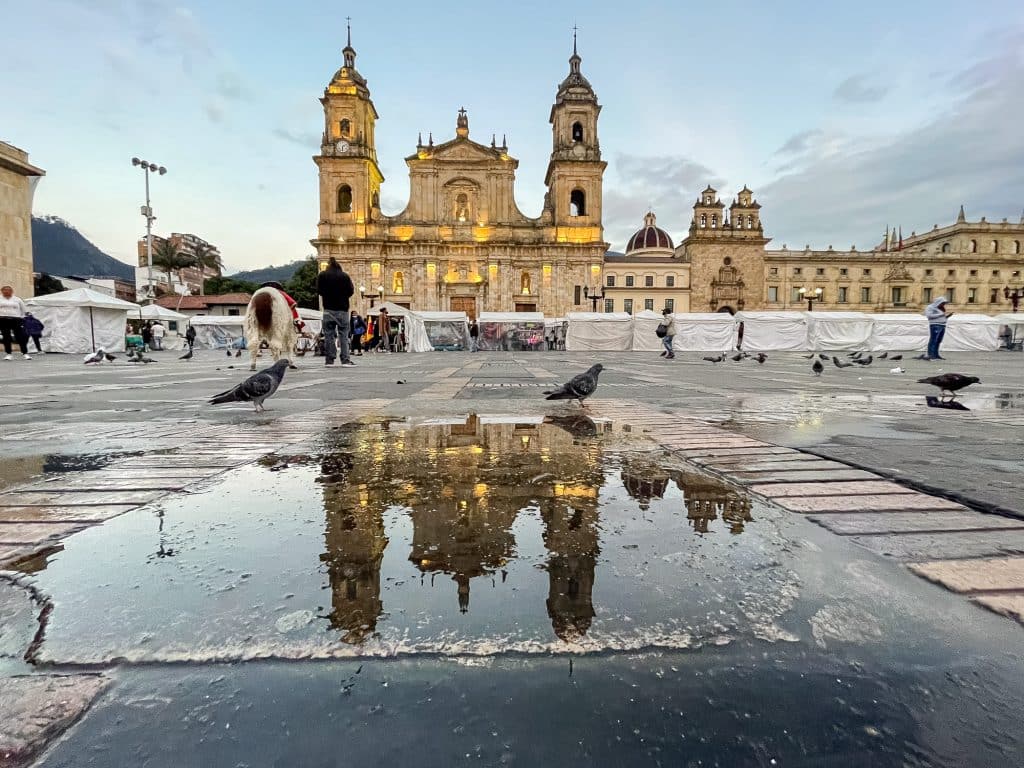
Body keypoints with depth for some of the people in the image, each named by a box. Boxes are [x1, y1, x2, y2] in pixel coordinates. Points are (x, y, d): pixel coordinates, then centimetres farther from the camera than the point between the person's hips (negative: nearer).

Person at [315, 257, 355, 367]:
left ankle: (329, 360, 4)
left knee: (329, 335, 5)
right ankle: (345, 360, -7)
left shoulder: (322, 275, 2)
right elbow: (351, 291, -1)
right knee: (344, 335, 1)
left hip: (328, 309, 1)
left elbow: (319, 291, 1)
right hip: (343, 309, -1)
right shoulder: (345, 276, -1)